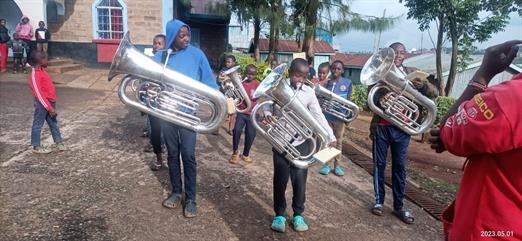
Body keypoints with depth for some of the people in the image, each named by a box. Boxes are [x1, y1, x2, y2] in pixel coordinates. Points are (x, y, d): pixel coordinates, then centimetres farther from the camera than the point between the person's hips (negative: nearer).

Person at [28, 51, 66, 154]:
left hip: (50, 102, 9)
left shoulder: (42, 70, 9)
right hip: (42, 104, -9)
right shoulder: (35, 75, -19)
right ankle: (36, 146, 15)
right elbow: (39, 93, -22)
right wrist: (49, 107, -22)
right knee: (38, 124, 5)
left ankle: (58, 142, 29)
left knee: (54, 123, 17)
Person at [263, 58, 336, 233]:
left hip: (301, 142, 1)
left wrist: (331, 136, -9)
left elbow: (318, 116, -1)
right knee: (280, 179, 7)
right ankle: (279, 214, 23)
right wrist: (267, 113, -21)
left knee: (300, 179, 5)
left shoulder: (309, 92, -1)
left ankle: (298, 214, 22)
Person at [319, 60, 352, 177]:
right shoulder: (326, 82, 2)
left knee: (339, 141, 8)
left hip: (340, 116, -1)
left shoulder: (347, 82, -1)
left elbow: (348, 99, 3)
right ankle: (326, 164, 18)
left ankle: (337, 165, 19)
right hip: (327, 115, 1)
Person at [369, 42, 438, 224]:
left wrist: (423, 85, -23)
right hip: (382, 126, -1)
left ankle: (399, 206, 15)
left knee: (400, 167, 6)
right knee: (379, 164, 7)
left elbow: (434, 93, -1)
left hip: (402, 128, 1)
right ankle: (379, 201, 19)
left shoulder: (411, 73, 6)